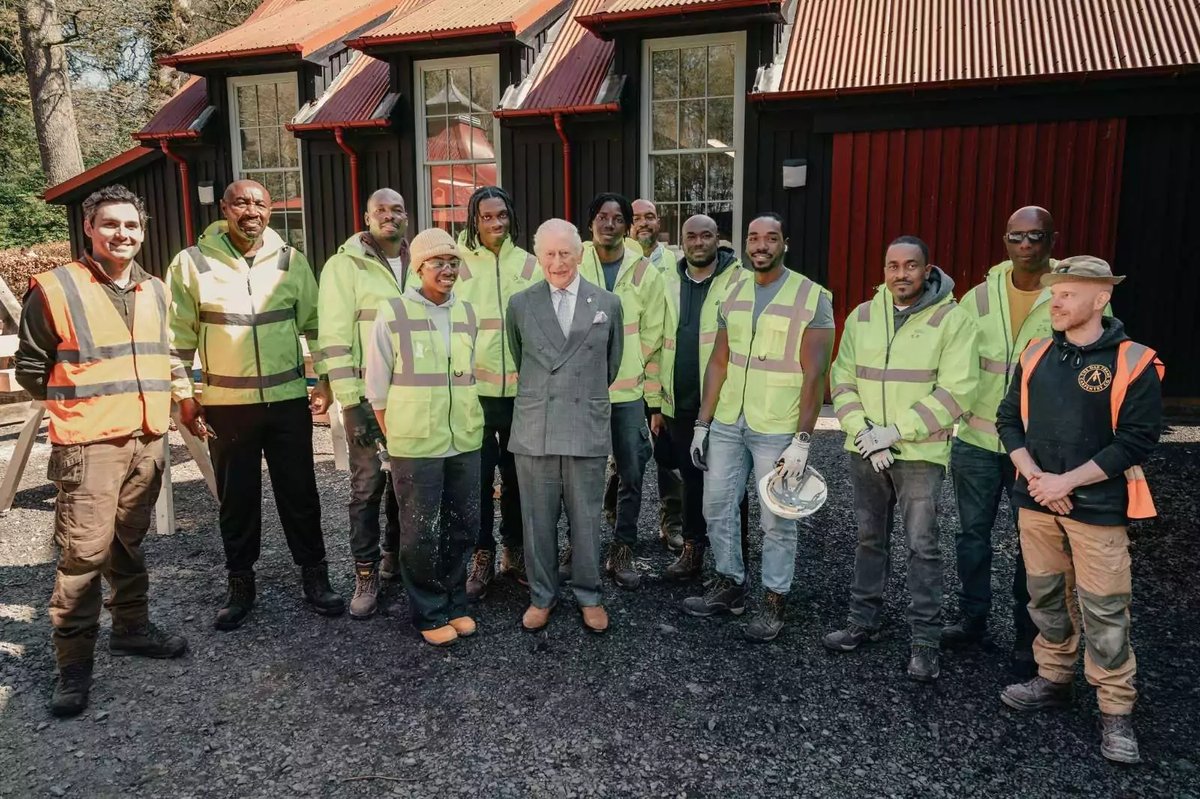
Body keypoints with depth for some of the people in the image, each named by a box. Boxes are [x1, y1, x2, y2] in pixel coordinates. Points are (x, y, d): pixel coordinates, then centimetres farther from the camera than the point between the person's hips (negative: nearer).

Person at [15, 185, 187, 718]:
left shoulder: (154, 291, 11)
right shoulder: (55, 289, -7)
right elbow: (31, 368, 0)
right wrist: (80, 403, 3)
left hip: (147, 439, 5)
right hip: (88, 445, -5)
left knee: (129, 542, 17)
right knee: (84, 552, -4)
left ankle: (132, 626, 31)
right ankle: (74, 662, 8)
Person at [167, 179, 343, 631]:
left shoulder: (290, 261, 3)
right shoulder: (193, 263, -2)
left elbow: (315, 324, 8)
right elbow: (178, 336, 1)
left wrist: (324, 380, 5)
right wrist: (183, 395, -1)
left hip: (288, 399, 1)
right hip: (226, 404, -1)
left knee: (299, 493, 8)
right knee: (236, 497, 10)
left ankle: (314, 576, 23)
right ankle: (240, 584, 26)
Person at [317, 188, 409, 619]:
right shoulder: (345, 264, -5)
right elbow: (334, 337, -9)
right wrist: (351, 402, -15)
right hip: (369, 396, -4)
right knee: (367, 487, 1)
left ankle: (395, 555, 32)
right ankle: (366, 575, 14)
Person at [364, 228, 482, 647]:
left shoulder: (467, 313, 7)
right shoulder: (392, 313, -5)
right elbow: (377, 384, 0)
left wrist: (467, 423, 14)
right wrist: (396, 436, 0)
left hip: (465, 441, 4)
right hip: (415, 444, -4)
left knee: (462, 526, 13)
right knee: (421, 533, 6)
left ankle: (454, 603, 31)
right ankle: (429, 614, 23)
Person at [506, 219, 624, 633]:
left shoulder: (608, 303, 4)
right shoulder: (520, 304, 4)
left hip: (587, 428, 0)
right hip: (534, 429, 0)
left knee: (586, 518, 8)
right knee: (538, 519, 9)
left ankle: (588, 596, 25)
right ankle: (541, 595, 26)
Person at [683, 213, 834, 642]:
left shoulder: (812, 297, -8)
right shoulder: (733, 295, 8)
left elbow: (814, 374, -11)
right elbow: (718, 362, 10)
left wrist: (802, 439, -15)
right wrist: (702, 423, 6)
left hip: (777, 430, -5)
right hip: (727, 424, 5)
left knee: (777, 521, 5)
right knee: (717, 508, 13)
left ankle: (774, 600, 22)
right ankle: (730, 584, 31)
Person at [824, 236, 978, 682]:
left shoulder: (952, 319, -8)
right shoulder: (862, 317, 5)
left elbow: (955, 391, -14)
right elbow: (842, 381, 4)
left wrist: (895, 432, -17)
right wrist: (864, 431, -11)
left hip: (920, 453, -4)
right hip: (865, 452, 4)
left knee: (922, 546, 0)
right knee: (869, 538, 15)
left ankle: (926, 641, 13)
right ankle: (864, 621, 29)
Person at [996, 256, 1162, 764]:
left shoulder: (1133, 363, -9)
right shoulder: (1036, 354, 4)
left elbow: (1137, 440, -12)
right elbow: (1009, 420, 7)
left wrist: (1066, 481, -15)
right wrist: (1034, 476, -7)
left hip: (1097, 508, -4)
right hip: (1036, 502, 5)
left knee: (1104, 611, 1)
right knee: (1047, 598, 16)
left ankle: (1116, 712, 16)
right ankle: (1053, 680, 33)